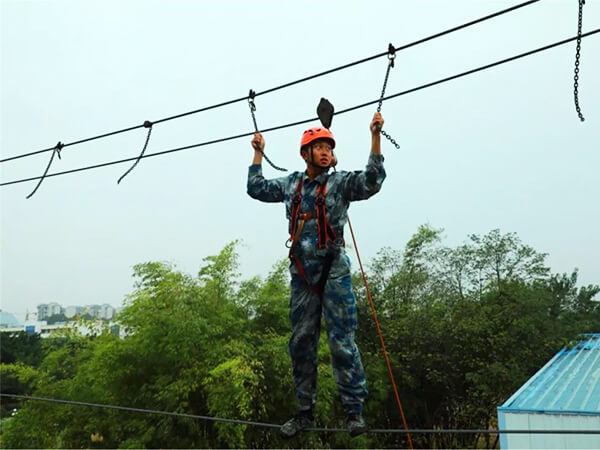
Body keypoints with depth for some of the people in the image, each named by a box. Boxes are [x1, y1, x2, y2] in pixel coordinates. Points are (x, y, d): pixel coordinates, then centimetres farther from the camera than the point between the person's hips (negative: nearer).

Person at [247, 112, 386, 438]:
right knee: (301, 344, 9)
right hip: (302, 273, 5)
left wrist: (375, 137, -24)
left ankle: (354, 410, 4)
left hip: (334, 271, -4)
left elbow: (372, 180, -17)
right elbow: (256, 188, 27)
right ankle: (306, 412, 21)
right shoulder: (291, 184, 14)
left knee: (342, 342, -6)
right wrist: (258, 153, 30)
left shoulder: (340, 182, 0)